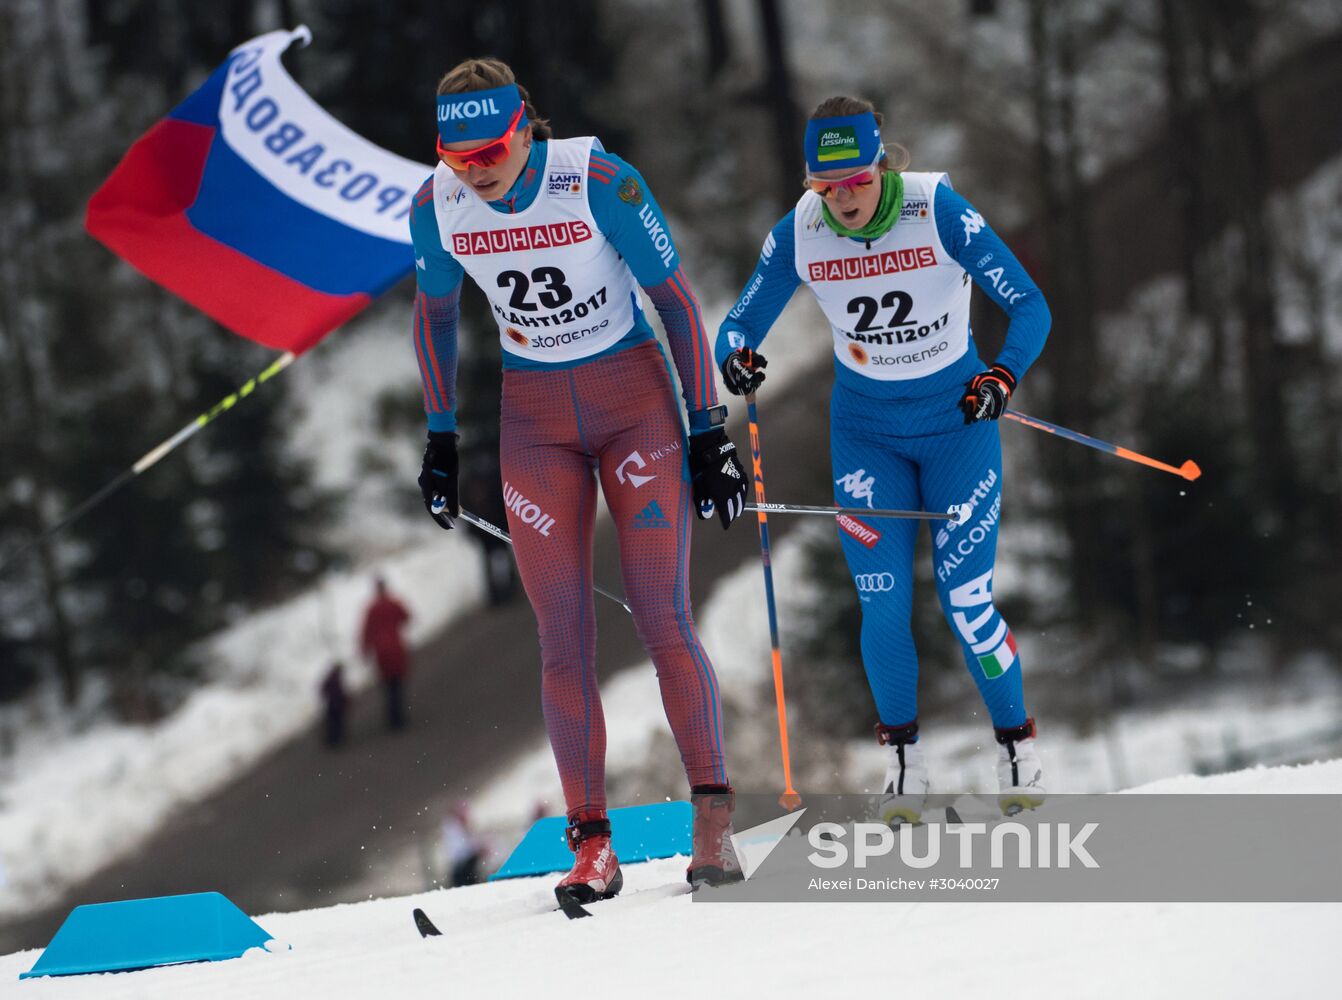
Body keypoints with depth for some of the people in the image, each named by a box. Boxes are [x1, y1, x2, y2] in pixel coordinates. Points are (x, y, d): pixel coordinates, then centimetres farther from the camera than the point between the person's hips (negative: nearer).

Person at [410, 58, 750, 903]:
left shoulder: (599, 182, -20)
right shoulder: (438, 206, -9)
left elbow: (677, 299, -11)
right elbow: (435, 314, 10)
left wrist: (708, 431, -10)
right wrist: (441, 439, 10)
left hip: (636, 398, -3)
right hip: (534, 417, 3)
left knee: (664, 619, -9)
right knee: (565, 640, -3)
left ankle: (713, 821, -1)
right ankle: (592, 844, 0)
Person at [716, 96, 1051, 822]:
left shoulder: (939, 212, -21)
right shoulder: (799, 232, -13)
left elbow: (1029, 306, -17)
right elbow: (741, 321, -4)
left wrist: (1002, 376, -35)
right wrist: (736, 356, -28)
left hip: (957, 423, -2)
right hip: (865, 432, 2)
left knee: (965, 604, -6)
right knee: (883, 606, -6)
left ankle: (1018, 750, 14)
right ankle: (902, 761, 14)